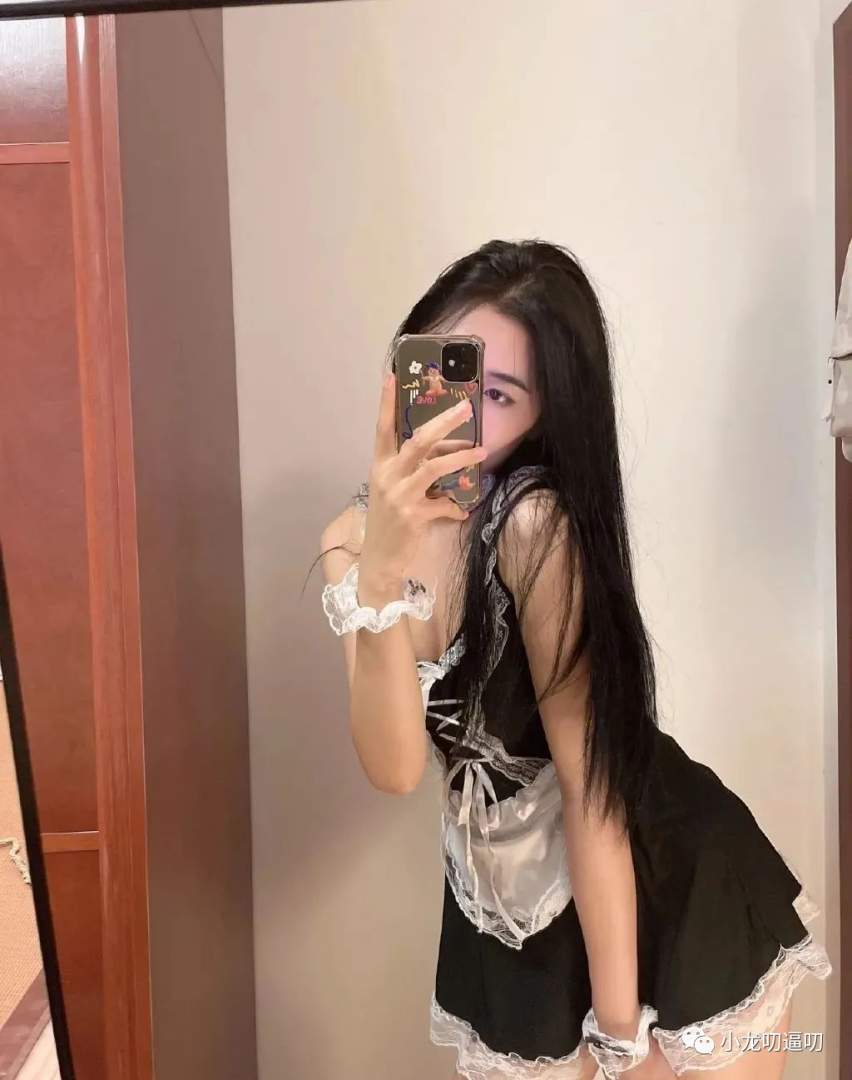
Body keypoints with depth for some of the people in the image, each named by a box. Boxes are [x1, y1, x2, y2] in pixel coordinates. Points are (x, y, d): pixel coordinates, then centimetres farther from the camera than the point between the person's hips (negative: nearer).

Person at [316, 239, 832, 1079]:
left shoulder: (534, 526, -25)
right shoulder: (351, 540, -8)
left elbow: (587, 780, -19)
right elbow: (394, 766, -20)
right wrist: (381, 571, -33)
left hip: (673, 901, -4)